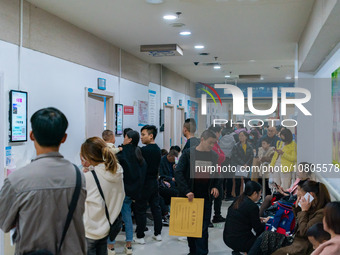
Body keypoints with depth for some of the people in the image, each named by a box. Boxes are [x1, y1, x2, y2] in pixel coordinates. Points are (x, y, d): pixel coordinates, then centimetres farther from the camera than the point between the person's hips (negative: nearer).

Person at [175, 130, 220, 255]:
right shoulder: (188, 153, -5)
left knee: (203, 228, -2)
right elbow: (178, 173, -10)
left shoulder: (214, 156, 7)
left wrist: (215, 186, 1)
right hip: (190, 197, -1)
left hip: (206, 198, 2)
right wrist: (187, 191, -18)